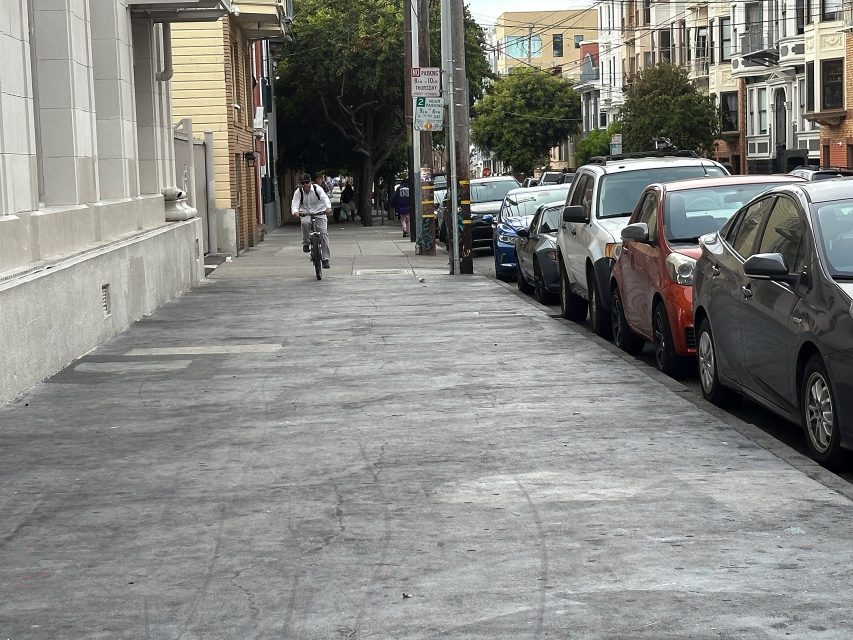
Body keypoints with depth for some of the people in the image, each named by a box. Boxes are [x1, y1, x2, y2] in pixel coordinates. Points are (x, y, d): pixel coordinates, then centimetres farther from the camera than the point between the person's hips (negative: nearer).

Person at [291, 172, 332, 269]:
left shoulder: (317, 189, -12)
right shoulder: (298, 192, -8)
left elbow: (325, 198, -27)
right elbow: (295, 204, -17)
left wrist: (328, 207, -48)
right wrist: (295, 211, -42)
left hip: (320, 213, -1)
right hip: (306, 214, 1)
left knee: (323, 233, -14)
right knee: (305, 223, -36)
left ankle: (326, 259, -9)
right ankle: (306, 243, -14)